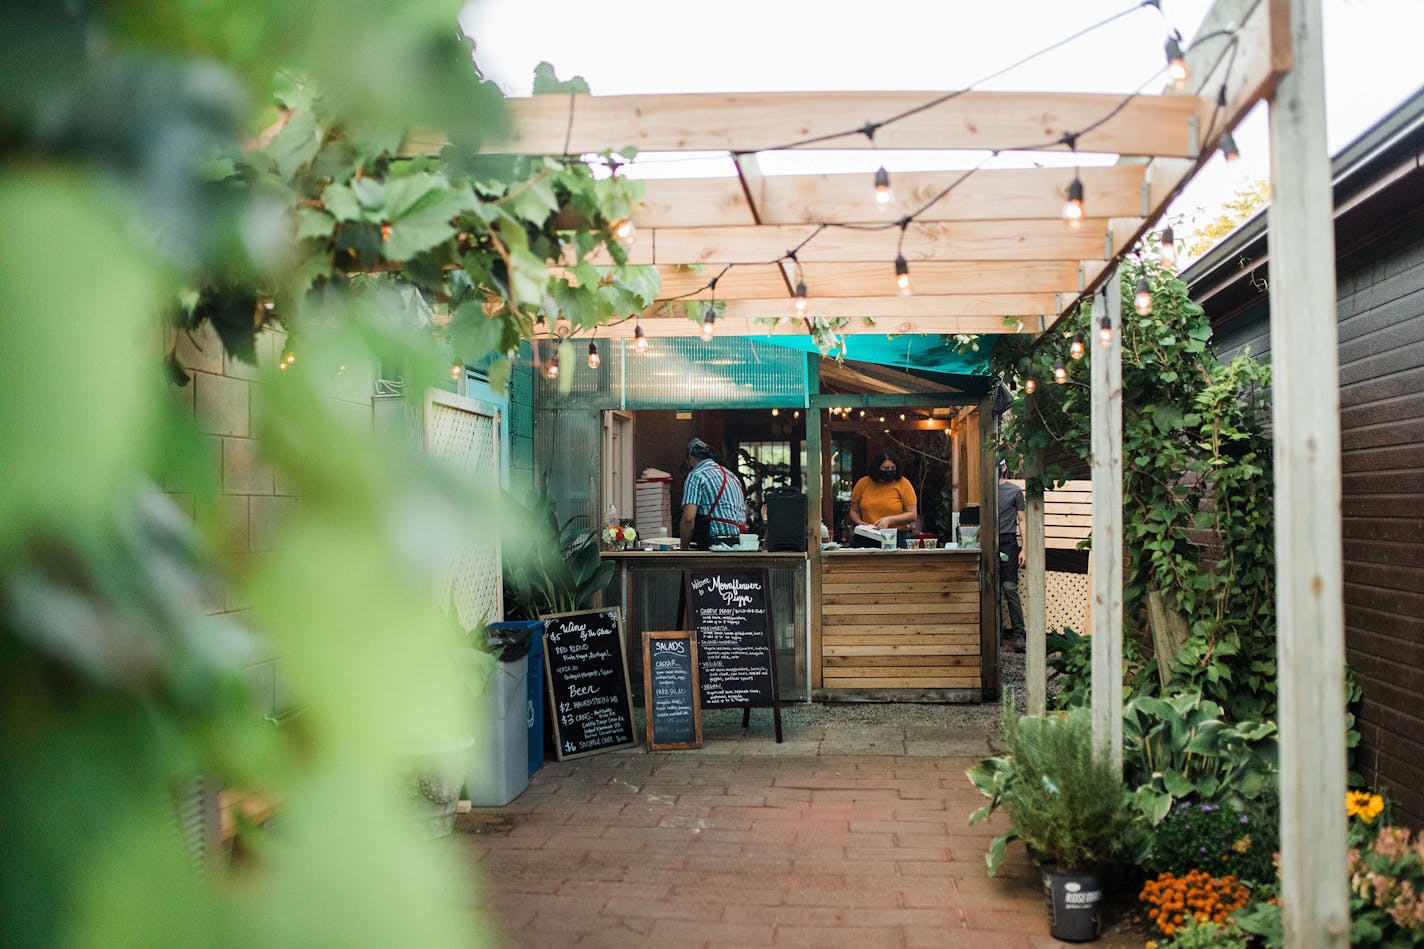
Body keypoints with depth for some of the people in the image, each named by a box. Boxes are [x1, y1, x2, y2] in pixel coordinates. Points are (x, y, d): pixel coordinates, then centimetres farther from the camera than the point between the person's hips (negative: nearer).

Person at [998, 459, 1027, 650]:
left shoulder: (1015, 491, 3)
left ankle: (1018, 634, -9)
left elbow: (1021, 521, 3)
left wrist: (1023, 548, -4)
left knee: (1010, 588, -10)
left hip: (1008, 542, -4)